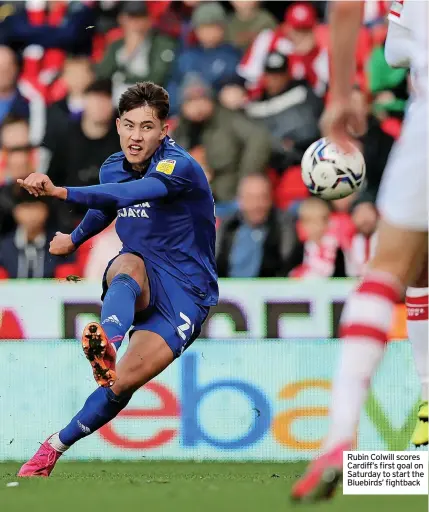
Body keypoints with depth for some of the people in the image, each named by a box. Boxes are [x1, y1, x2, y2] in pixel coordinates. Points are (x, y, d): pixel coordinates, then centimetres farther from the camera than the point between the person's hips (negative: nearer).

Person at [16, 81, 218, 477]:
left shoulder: (180, 166, -18)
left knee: (123, 382, -20)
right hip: (141, 281, 4)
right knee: (128, 265, -37)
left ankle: (56, 446, -2)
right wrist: (74, 239, 48)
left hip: (186, 292, -4)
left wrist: (60, 192, -49)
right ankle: (105, 344, -69)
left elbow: (129, 194, -38)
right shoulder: (112, 168, 6)